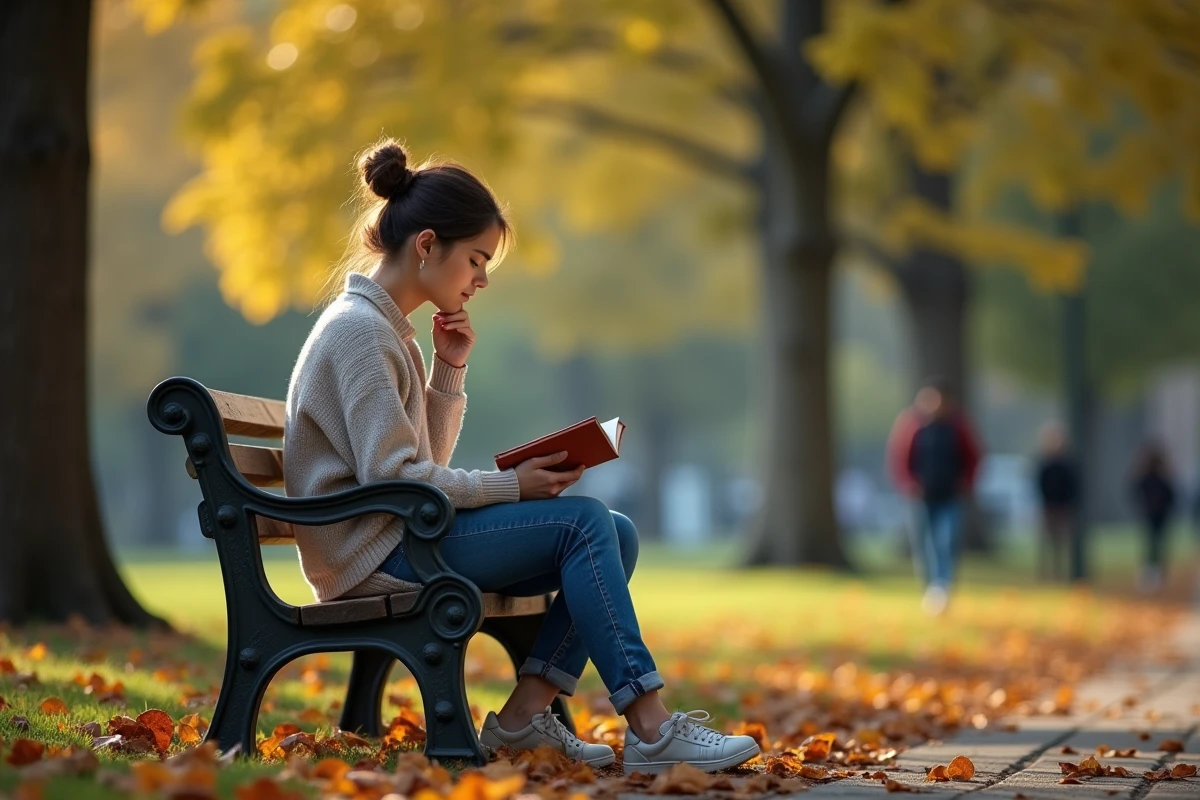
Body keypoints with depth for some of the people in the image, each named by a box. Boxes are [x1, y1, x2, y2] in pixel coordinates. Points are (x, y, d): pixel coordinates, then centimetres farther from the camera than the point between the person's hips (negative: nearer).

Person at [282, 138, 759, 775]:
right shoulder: (357, 329, -14)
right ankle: (651, 732, -22)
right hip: (374, 552, -10)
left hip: (405, 537, 10)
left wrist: (450, 370, 5)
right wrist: (514, 486, -15)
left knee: (618, 534, 1)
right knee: (582, 522, -20)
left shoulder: (386, 329, 17)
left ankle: (525, 715, -8)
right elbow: (392, 477, -21)